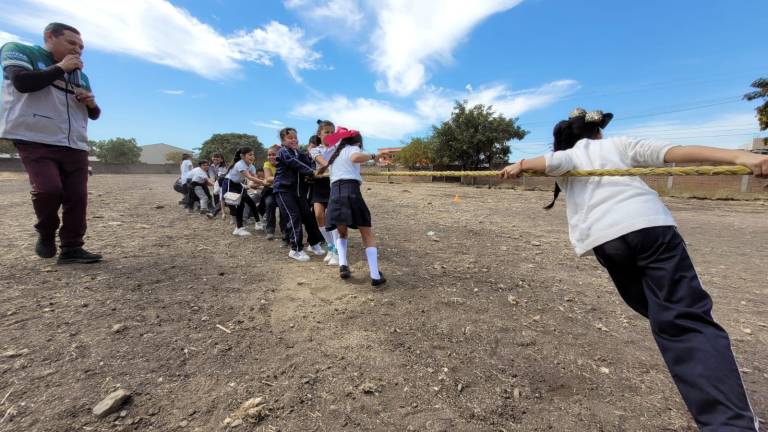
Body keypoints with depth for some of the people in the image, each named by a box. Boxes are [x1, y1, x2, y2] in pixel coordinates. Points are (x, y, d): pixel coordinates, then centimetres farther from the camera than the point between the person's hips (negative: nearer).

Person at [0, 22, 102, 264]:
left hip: (75, 145, 5)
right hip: (36, 141, -4)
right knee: (48, 189, -22)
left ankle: (71, 248, 4)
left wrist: (92, 104, 2)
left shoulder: (81, 75, 22)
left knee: (77, 197, -4)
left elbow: (93, 115, 24)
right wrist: (60, 68, -4)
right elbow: (21, 81, -13)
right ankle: (46, 233, 5)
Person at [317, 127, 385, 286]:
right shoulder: (352, 149, 10)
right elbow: (355, 158, -14)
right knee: (368, 235, 1)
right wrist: (371, 156, 0)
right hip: (351, 191, -5)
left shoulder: (334, 155, 31)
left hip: (335, 194, 6)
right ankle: (375, 276, -5)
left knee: (342, 233, 25)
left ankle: (343, 265, 4)